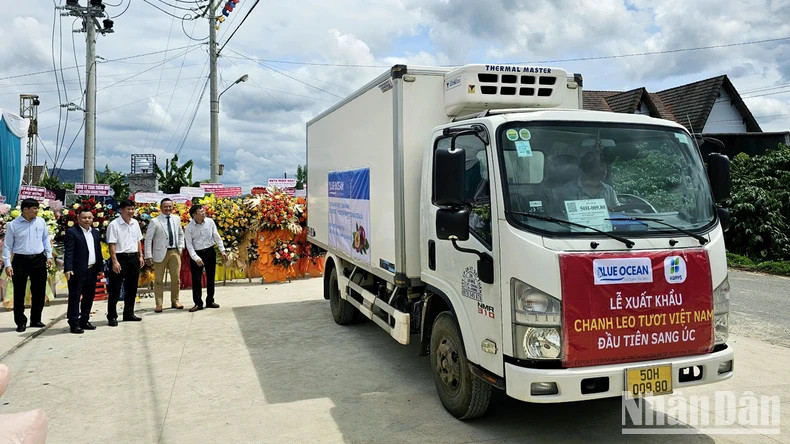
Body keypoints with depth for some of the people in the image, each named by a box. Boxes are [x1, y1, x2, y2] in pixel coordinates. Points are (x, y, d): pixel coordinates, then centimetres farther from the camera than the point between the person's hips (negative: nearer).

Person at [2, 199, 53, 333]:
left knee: (39, 291, 8)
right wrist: (7, 264, -6)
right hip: (20, 261, -3)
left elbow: (46, 239, 13)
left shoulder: (41, 222, 4)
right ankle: (21, 322, 12)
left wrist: (49, 256, 8)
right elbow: (7, 246, -1)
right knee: (19, 293, 2)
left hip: (38, 260, 3)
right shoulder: (13, 225, -4)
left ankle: (36, 320, 21)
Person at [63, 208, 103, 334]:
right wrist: (68, 269, -21)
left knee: (89, 296, 12)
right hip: (77, 271, -7)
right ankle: (74, 324, 4)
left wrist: (100, 267, 12)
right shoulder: (72, 232, -5)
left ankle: (84, 321, 23)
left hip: (92, 270, 7)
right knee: (75, 297, -1)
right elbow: (68, 252, -12)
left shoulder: (95, 233, 14)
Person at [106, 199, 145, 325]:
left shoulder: (135, 223, 10)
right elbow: (112, 244, -14)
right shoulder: (114, 225, -10)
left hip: (133, 258, 7)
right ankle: (112, 316, 7)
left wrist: (140, 256, 12)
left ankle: (129, 313, 24)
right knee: (115, 289, -1)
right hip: (120, 258, -6)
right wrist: (114, 261, -19)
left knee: (132, 288, 13)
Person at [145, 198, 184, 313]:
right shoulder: (155, 221, -5)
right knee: (159, 280, 2)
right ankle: (159, 304, 10)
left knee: (176, 278, 8)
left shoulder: (177, 219, 8)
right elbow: (148, 239, -5)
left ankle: (175, 301, 22)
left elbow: (181, 233, 22)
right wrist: (148, 256, -10)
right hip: (161, 253, -4)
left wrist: (181, 246, 8)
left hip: (175, 252, 4)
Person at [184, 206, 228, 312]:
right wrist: (196, 258, -19)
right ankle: (198, 303, 8)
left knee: (210, 278, 10)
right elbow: (189, 244, -9)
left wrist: (222, 251, 1)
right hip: (196, 254, -3)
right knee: (196, 279, -2)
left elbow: (216, 237, 4)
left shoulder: (210, 222, -2)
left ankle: (210, 301, 22)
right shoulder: (189, 227, -9)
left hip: (210, 252, 3)